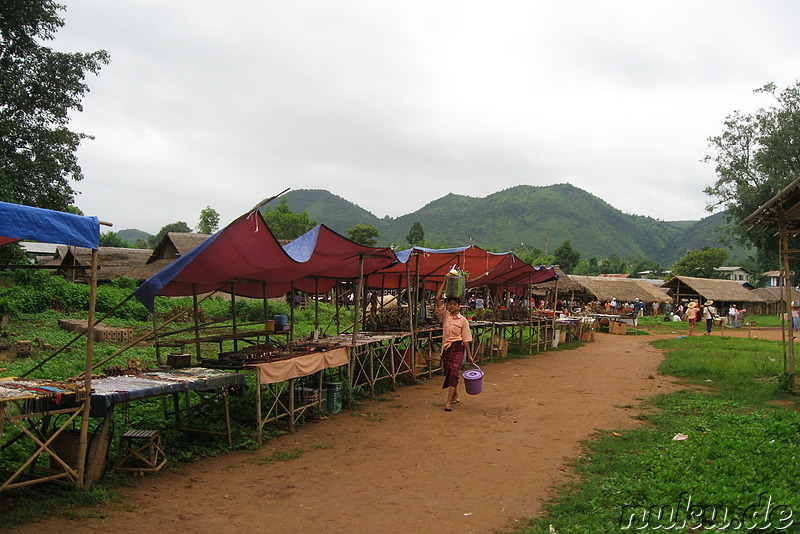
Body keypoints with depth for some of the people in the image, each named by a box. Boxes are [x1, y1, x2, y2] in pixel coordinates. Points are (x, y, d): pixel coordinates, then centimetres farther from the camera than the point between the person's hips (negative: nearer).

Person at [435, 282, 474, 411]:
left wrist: (469, 356, 0)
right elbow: (437, 299, -1)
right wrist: (445, 284, -4)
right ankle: (455, 396, 34)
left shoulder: (463, 320, -2)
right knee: (447, 373, 12)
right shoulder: (445, 315, 6)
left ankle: (449, 402, -19)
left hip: (458, 348, -4)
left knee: (453, 373, -15)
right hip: (446, 348, 4)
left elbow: (466, 339, 0)